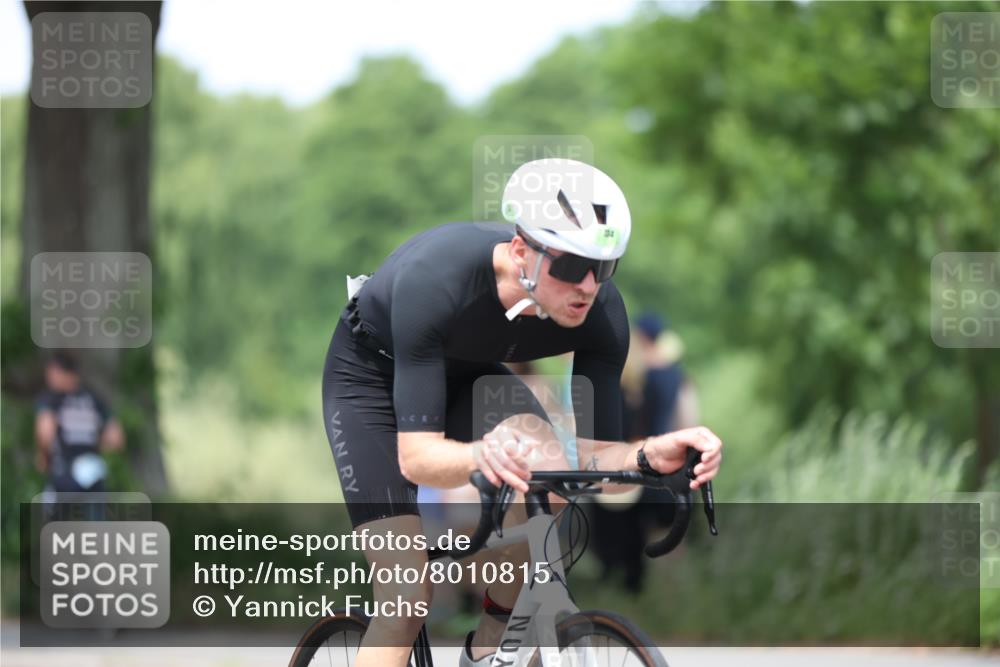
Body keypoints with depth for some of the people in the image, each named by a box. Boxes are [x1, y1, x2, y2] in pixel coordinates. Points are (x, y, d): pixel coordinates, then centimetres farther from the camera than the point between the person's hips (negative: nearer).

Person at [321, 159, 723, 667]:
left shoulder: (601, 314, -27)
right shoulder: (434, 280, -40)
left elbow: (596, 457, -21)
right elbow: (415, 457, -41)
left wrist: (649, 456, -43)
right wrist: (481, 455, -63)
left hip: (467, 374, 4)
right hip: (375, 373, -4)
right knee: (407, 597, -18)